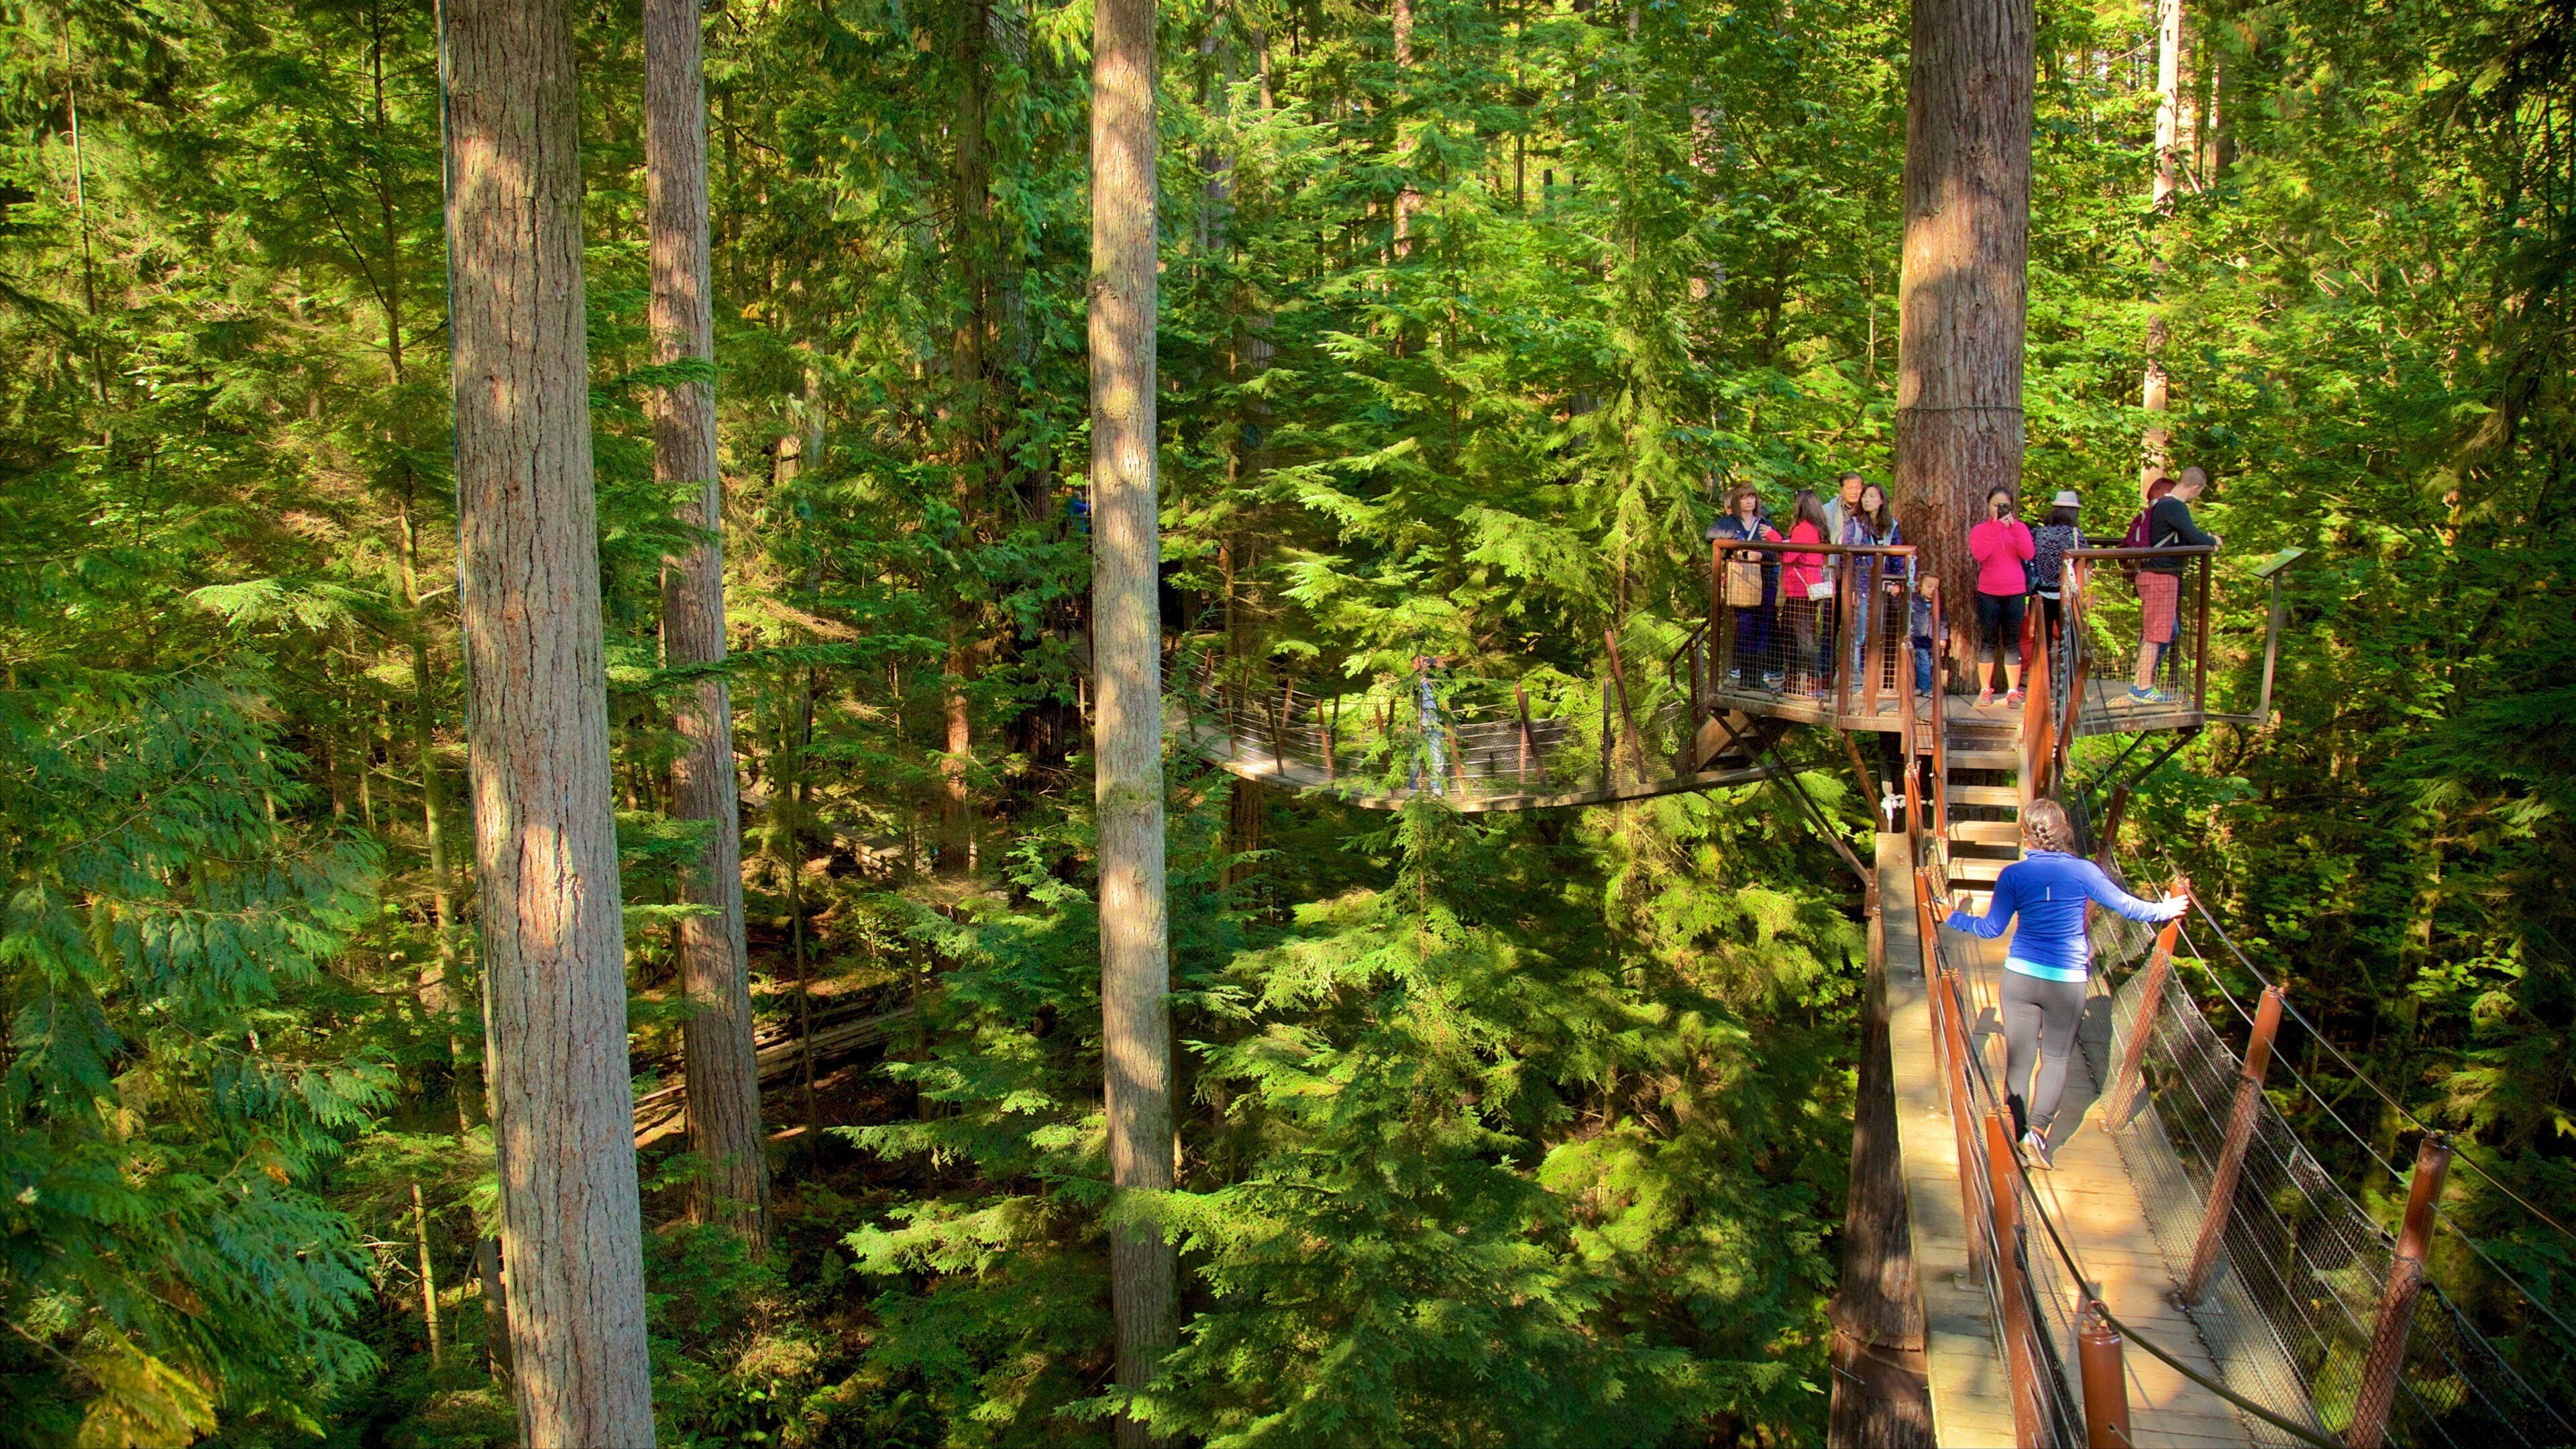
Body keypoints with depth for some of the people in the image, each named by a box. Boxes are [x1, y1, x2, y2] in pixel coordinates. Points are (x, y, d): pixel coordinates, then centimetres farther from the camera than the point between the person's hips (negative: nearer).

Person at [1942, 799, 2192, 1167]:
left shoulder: (2014, 874, -6)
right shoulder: (2082, 871, -8)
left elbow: (1992, 927, -2)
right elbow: (2126, 906, 0)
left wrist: (1951, 917, 11)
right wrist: (2165, 909, 18)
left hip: (2020, 976, 1)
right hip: (2067, 981, -1)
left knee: (2019, 1058, 10)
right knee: (2056, 1058, 10)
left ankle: (2017, 1135, 11)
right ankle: (2038, 1128, -8)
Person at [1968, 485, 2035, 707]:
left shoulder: (2019, 528, 6)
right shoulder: (1980, 530, 2)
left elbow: (2028, 554, -10)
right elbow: (1979, 554, -18)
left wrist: (2013, 527, -16)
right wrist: (1996, 527, -20)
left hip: (2015, 593, 1)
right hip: (1988, 594, -1)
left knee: (2013, 642, 4)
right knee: (1988, 642, 2)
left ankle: (2013, 691, 8)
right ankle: (1985, 691, 9)